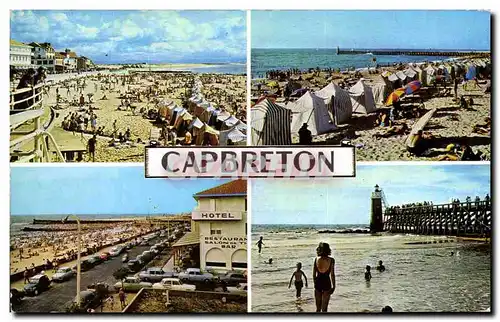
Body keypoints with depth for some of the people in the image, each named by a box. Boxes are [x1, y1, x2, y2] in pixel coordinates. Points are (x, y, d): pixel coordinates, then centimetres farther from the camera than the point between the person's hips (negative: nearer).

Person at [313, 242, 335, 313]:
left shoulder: (316, 259, -1)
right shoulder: (331, 260, -8)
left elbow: (314, 274, 3)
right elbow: (332, 275, -9)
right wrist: (333, 286, 1)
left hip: (318, 282, 3)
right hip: (326, 283, -3)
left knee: (318, 308, 15)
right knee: (324, 308, 4)